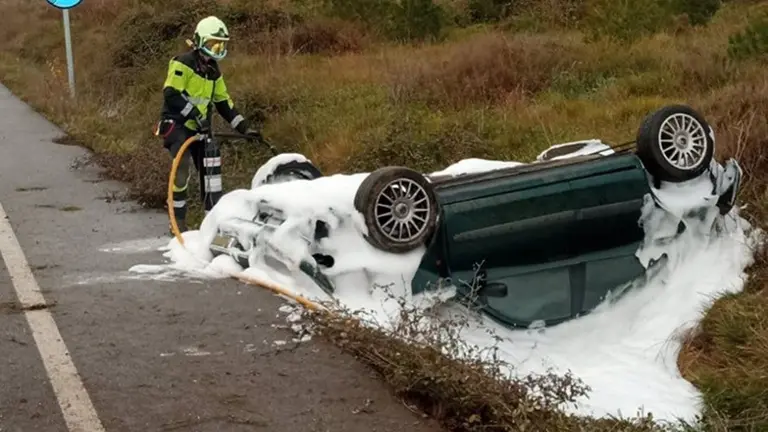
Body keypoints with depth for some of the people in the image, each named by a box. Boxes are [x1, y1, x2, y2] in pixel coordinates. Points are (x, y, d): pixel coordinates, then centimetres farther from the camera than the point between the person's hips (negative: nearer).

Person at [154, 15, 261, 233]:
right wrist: (195, 113, -27)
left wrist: (243, 127, 7)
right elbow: (171, 95, -22)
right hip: (177, 124, -7)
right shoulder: (183, 63, -13)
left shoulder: (213, 71, 12)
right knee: (182, 169, -16)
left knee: (211, 168, -2)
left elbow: (223, 102, 15)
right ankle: (178, 220, -7)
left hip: (200, 127, 7)